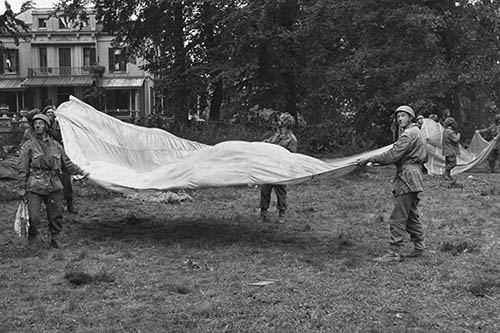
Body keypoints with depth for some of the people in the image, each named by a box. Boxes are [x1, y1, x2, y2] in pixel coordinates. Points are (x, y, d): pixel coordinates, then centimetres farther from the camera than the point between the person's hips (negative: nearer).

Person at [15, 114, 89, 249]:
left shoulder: (55, 145, 10)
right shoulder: (28, 146, -1)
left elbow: (67, 164, 20)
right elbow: (22, 169, -2)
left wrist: (80, 172, 14)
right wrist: (21, 187, -5)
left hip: (53, 187, 4)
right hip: (35, 187, -3)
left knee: (56, 216, 8)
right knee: (34, 217, -10)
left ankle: (54, 239, 28)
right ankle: (32, 234, 19)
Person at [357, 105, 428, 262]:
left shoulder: (409, 134, -14)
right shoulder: (417, 132, 19)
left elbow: (392, 155, -22)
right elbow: (424, 157, 27)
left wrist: (368, 159, -19)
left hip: (407, 178, -11)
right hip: (414, 177, 11)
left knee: (398, 217, -9)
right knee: (411, 215, 16)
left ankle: (394, 252, -8)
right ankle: (419, 246, 23)